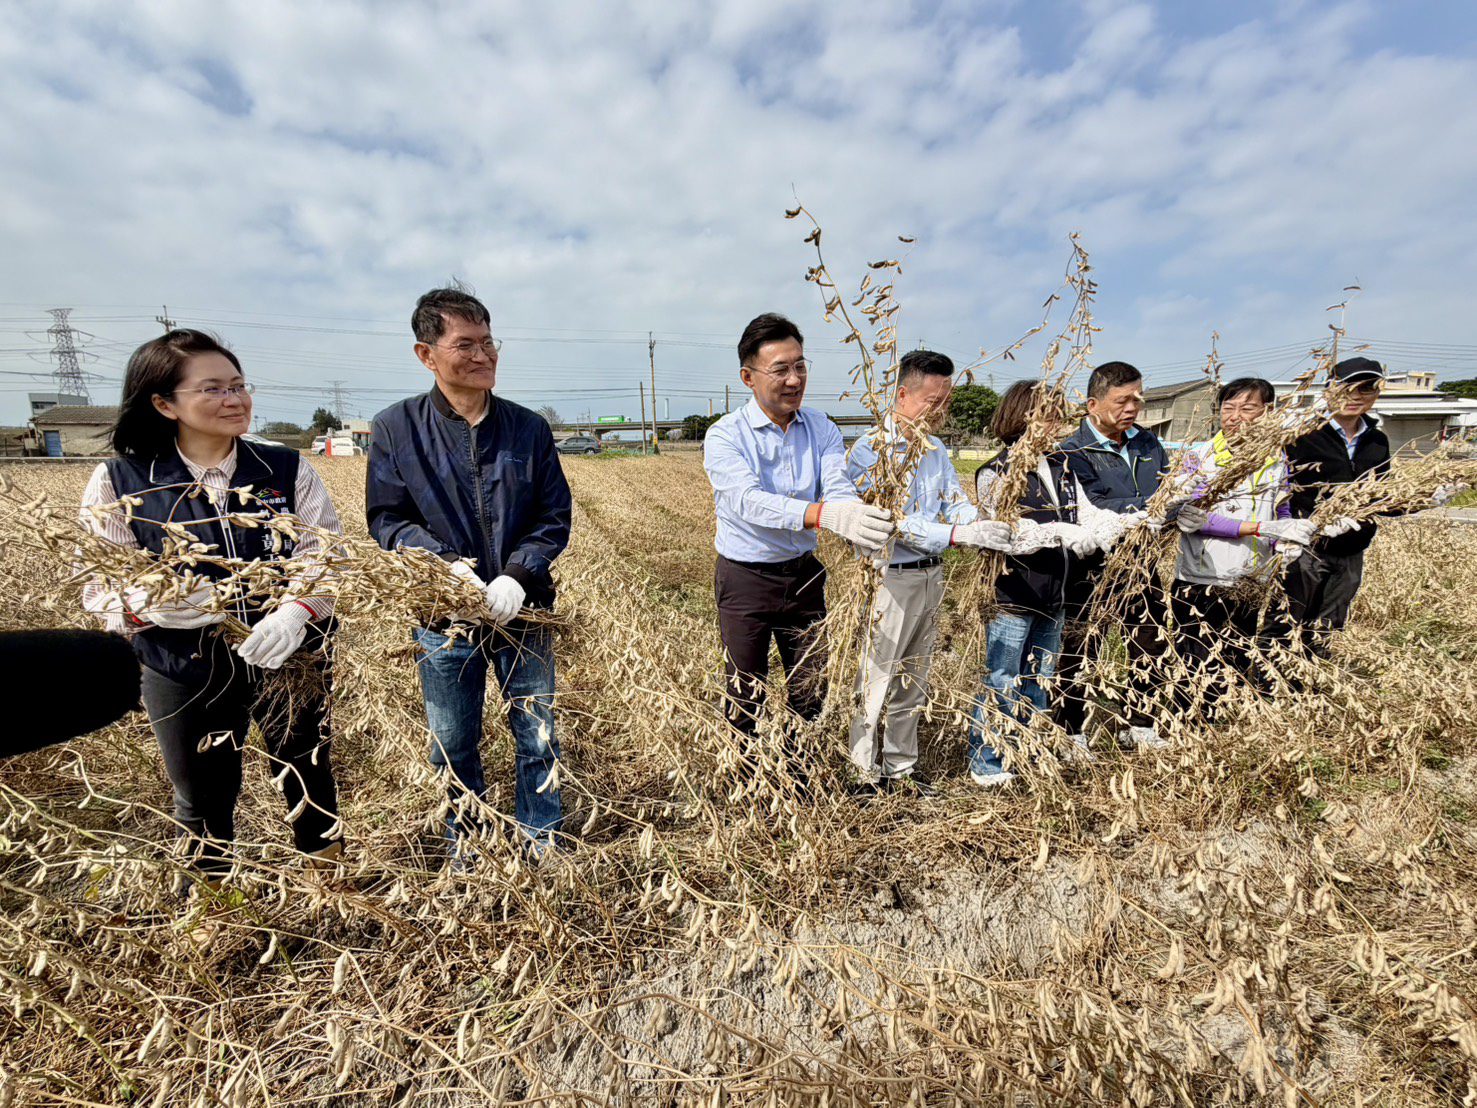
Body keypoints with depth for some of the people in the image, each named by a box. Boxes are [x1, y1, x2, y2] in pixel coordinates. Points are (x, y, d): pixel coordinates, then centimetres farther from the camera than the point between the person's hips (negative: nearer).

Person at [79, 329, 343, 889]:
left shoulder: (287, 470, -4)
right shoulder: (119, 482, -5)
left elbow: (325, 553, -9)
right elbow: (100, 586, -2)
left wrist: (298, 611, -27)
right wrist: (151, 606, -25)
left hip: (292, 661, 1)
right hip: (184, 674, 0)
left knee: (310, 778, 18)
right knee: (203, 800, 19)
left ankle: (328, 879, 44)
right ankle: (214, 897, 47)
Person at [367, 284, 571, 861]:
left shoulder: (529, 428, -1)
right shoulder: (395, 428, -3)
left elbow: (554, 517, -2)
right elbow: (386, 518, -4)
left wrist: (519, 576, -18)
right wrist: (446, 564, -21)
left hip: (523, 612, 1)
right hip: (443, 617, 0)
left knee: (537, 736, 13)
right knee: (452, 746, 17)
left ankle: (540, 843, 36)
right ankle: (464, 845, 42)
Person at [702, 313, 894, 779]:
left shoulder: (821, 430, -2)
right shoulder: (725, 436, -14)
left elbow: (839, 488, -16)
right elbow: (749, 502, -31)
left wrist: (864, 529, -40)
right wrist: (826, 515, -47)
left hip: (803, 574, 4)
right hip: (746, 579, -3)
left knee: (810, 688, 16)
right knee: (746, 695, 12)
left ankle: (800, 775, 40)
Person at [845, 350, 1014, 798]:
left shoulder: (937, 451, 9)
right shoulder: (870, 450, -14)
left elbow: (959, 506, 0)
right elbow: (894, 522, -24)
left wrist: (992, 532, -20)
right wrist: (959, 534, -32)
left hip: (931, 577, 8)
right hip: (889, 579, -7)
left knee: (913, 683, 17)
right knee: (874, 682, 4)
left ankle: (901, 769, 33)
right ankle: (866, 775, 21)